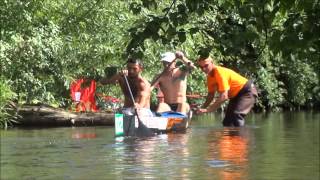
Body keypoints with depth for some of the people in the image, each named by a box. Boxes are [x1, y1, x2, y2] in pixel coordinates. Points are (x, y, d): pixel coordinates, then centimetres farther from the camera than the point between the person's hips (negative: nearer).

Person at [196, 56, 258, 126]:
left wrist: (207, 109, -37)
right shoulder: (209, 76, -2)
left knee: (236, 115, -30)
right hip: (236, 95, 10)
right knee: (227, 122, 7)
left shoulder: (220, 72, -29)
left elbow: (224, 96, -35)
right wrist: (202, 108, -11)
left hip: (247, 91, -10)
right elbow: (211, 95, 6)